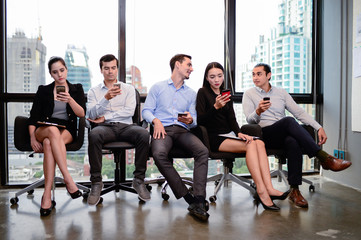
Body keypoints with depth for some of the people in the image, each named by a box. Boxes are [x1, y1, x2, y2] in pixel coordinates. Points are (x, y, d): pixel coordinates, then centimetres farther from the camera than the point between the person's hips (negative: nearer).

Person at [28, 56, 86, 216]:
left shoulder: (76, 89, 14)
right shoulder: (43, 91, 14)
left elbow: (82, 114, -1)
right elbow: (33, 117, 8)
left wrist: (70, 100, -18)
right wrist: (32, 137, -7)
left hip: (67, 131, 0)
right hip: (43, 129, 0)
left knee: (48, 143, -35)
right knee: (53, 131, -38)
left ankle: (47, 194, -35)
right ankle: (68, 179, -43)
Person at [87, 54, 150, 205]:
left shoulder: (128, 89, 17)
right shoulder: (94, 91, 17)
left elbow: (129, 111, 1)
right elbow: (91, 114, 0)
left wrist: (104, 117, -5)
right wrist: (106, 98, -16)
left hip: (125, 126, 1)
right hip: (105, 127, 0)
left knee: (144, 134, -32)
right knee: (94, 134, -36)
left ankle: (139, 180, -19)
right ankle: (96, 182, -23)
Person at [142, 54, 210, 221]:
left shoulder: (191, 93, 25)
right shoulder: (158, 87, 17)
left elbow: (194, 119, 17)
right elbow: (146, 110, 9)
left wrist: (190, 120, -8)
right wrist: (156, 121, -12)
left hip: (182, 130, 2)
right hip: (163, 129, -2)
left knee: (202, 151, -29)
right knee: (159, 154, -35)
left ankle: (198, 202, -33)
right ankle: (188, 197, -28)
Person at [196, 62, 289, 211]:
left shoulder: (226, 94, 20)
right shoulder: (203, 92, 2)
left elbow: (232, 119, 13)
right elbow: (200, 120, -9)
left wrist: (239, 133, -7)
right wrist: (216, 107, -23)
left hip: (228, 136, 6)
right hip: (213, 138, -6)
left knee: (259, 143, -19)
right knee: (250, 145, -26)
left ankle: (268, 189, -27)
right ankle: (261, 191, -28)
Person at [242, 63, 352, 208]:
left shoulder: (281, 92, 17)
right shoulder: (249, 94, 8)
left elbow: (299, 112, 9)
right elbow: (250, 120, -3)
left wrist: (318, 127, -4)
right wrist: (258, 111, -26)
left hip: (284, 135, 3)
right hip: (264, 135, -3)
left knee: (293, 142, -35)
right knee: (288, 121, -32)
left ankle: (294, 190, -31)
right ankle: (324, 158, -30)